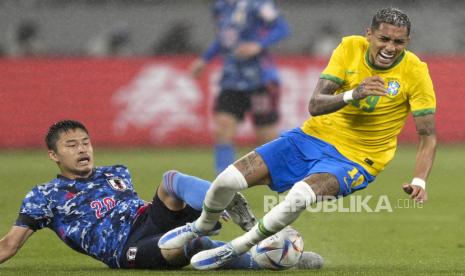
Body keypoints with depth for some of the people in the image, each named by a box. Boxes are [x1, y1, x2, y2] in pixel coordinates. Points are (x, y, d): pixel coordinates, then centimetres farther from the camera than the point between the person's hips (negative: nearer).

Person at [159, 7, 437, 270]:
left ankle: (235, 249, -10)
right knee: (228, 180, -8)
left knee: (300, 195, -35)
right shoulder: (350, 48, -8)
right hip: (314, 137, 3)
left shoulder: (415, 72, -15)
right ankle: (202, 227, 28)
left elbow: (428, 136, -11)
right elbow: (315, 105, -13)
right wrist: (352, 95, -33)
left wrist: (419, 181, -27)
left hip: (354, 160, -3)